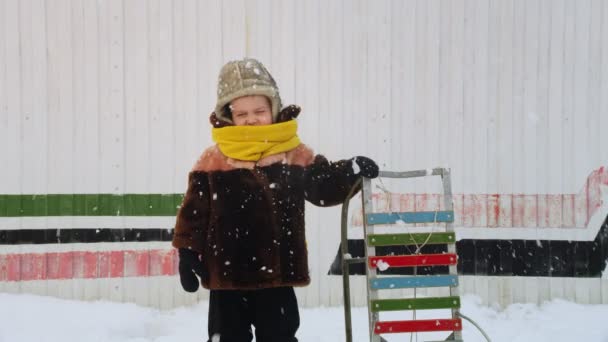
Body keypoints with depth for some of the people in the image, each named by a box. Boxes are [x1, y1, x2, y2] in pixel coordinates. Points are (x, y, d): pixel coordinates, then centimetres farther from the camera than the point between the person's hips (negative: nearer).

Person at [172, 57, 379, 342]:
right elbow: (194, 210, -2)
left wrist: (352, 170, -6)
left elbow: (324, 187, 10)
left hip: (278, 272, 1)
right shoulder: (213, 161, -6)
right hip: (228, 274, -1)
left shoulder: (296, 156, -1)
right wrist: (188, 253, -3)